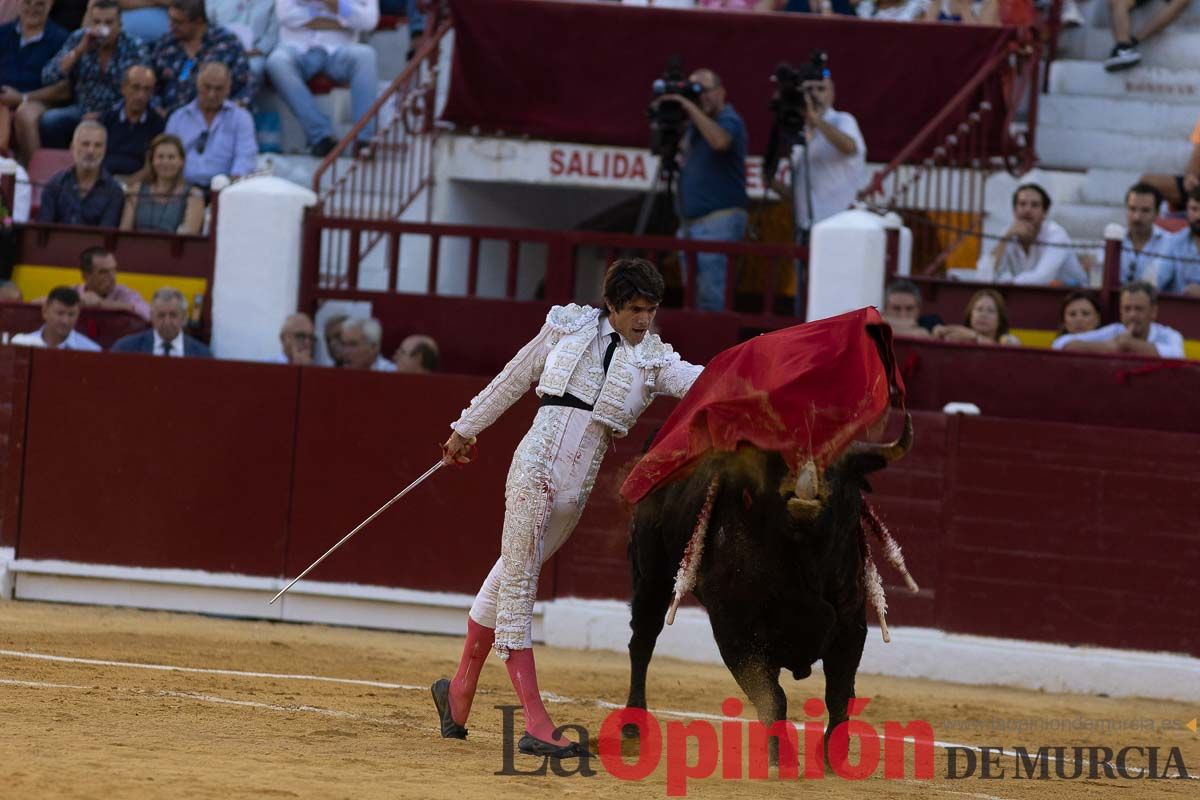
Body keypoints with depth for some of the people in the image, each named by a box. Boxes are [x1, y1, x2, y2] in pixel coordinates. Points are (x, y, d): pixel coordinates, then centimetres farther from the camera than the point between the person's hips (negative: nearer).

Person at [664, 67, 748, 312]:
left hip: (719, 220, -9)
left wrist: (690, 107, -24)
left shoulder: (729, 121, -7)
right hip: (690, 222, 9)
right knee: (693, 297, 8)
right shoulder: (694, 126, 20)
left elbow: (720, 141, -28)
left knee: (711, 297, -15)